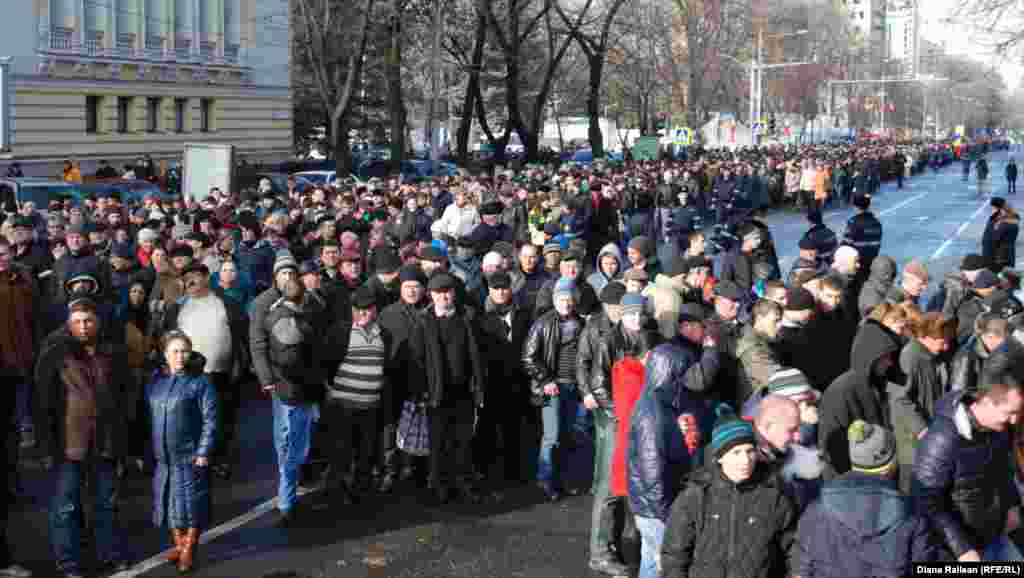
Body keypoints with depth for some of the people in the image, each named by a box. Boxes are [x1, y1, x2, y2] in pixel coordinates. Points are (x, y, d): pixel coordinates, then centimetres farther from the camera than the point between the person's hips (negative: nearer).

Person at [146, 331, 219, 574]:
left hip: (190, 456, -5)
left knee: (190, 504, 0)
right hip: (162, 457, 5)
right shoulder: (154, 383, 8)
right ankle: (178, 544, 29)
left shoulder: (200, 383, -7)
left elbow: (210, 421, -9)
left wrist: (204, 452, -14)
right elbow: (149, 418, 13)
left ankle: (189, 550, 13)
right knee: (169, 502, 13)